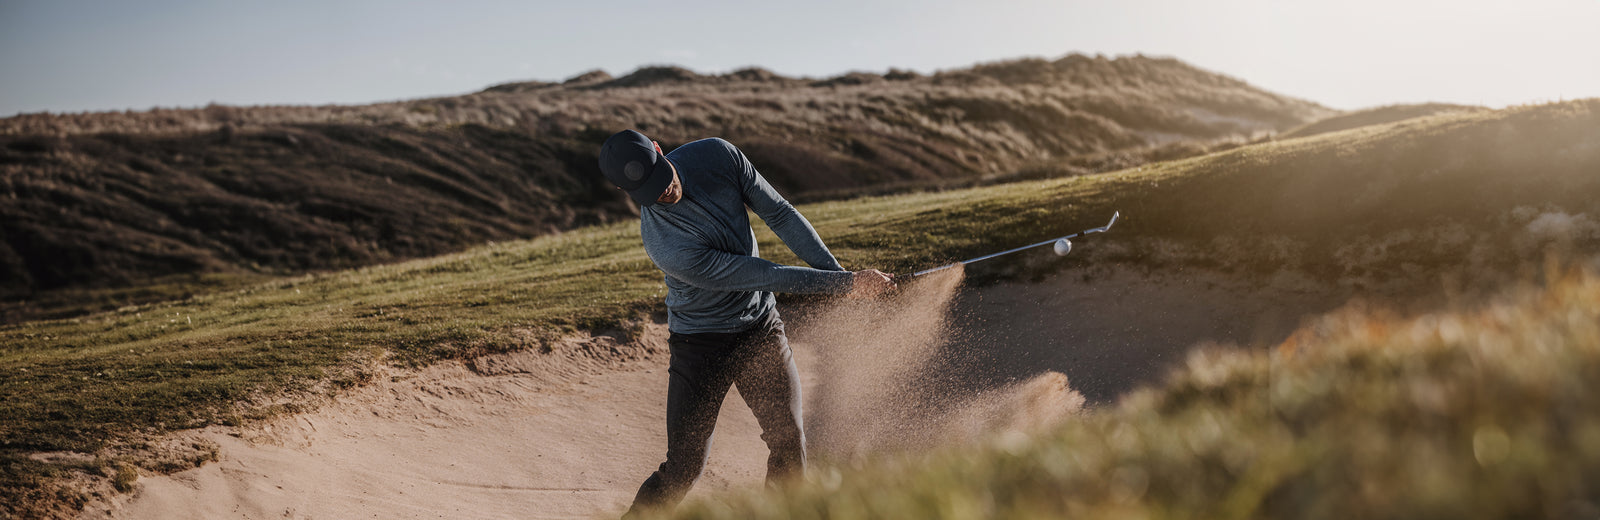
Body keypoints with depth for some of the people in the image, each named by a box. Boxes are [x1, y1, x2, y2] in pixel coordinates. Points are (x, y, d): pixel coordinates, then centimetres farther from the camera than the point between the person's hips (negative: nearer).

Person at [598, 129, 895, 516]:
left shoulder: (717, 156, -14)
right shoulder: (666, 248, -31)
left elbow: (778, 214, -4)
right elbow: (766, 276, -26)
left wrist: (836, 270, -8)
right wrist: (845, 284, -22)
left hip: (761, 328, 5)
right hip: (701, 343, -5)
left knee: (789, 443, -3)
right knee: (683, 469, -6)